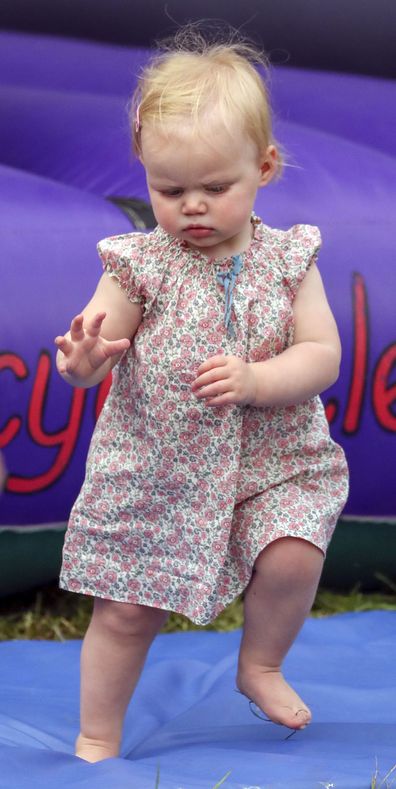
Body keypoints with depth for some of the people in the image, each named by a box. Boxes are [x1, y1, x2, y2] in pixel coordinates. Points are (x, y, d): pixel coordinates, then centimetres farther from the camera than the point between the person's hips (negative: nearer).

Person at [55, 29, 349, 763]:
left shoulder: (287, 259, -5)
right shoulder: (141, 264, -8)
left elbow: (322, 356, -8)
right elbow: (95, 345, -11)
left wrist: (254, 380, -25)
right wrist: (82, 361, -36)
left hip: (272, 461, 1)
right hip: (152, 468, 0)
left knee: (293, 558, -21)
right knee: (124, 611, 3)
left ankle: (260, 665, 10)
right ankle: (97, 739, 24)